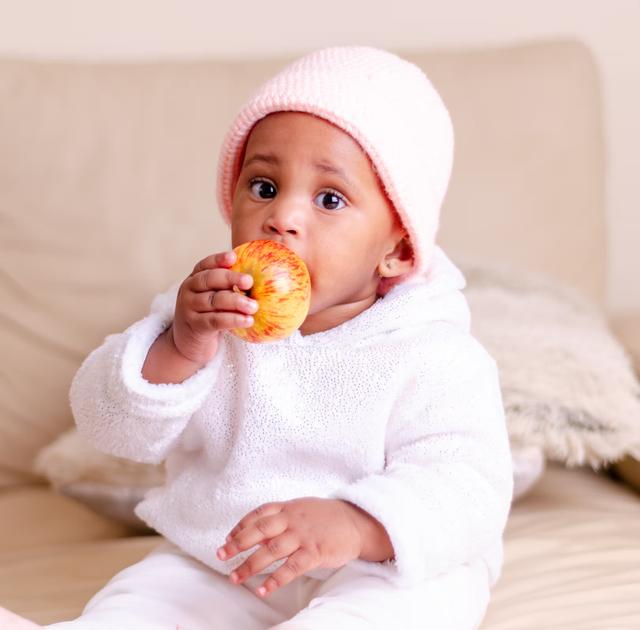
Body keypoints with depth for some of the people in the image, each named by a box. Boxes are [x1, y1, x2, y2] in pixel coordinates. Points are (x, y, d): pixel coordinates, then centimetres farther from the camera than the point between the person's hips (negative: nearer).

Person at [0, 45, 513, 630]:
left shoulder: (434, 358, -14)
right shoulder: (205, 312, -1)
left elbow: (467, 490, -23)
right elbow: (114, 427, -4)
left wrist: (357, 525, -42)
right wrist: (175, 351, -25)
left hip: (387, 572, -4)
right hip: (211, 571, 4)